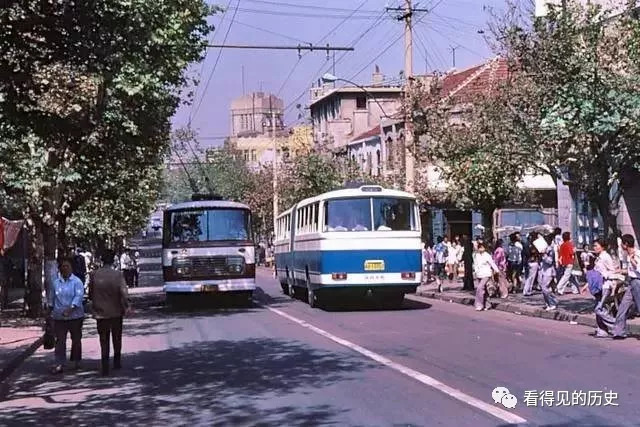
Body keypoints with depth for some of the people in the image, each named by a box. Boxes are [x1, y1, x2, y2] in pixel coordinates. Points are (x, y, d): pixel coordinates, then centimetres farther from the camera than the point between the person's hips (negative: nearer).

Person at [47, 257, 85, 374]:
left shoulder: (77, 282, -5)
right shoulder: (56, 282, 6)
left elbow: (79, 296, -15)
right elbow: (51, 298, 16)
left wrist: (70, 309, -24)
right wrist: (50, 308, 13)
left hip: (75, 315, -2)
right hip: (59, 316, 2)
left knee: (76, 339, 9)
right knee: (60, 340, -3)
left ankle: (76, 360, 25)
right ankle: (59, 364, -3)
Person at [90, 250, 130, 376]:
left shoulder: (94, 275, -7)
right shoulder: (118, 274, -12)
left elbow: (90, 294, 0)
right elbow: (124, 293, -19)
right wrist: (126, 306, -7)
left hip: (101, 313, 1)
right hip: (116, 312, -1)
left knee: (104, 340, 6)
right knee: (117, 339, 18)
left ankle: (105, 367, 0)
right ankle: (117, 362, 27)